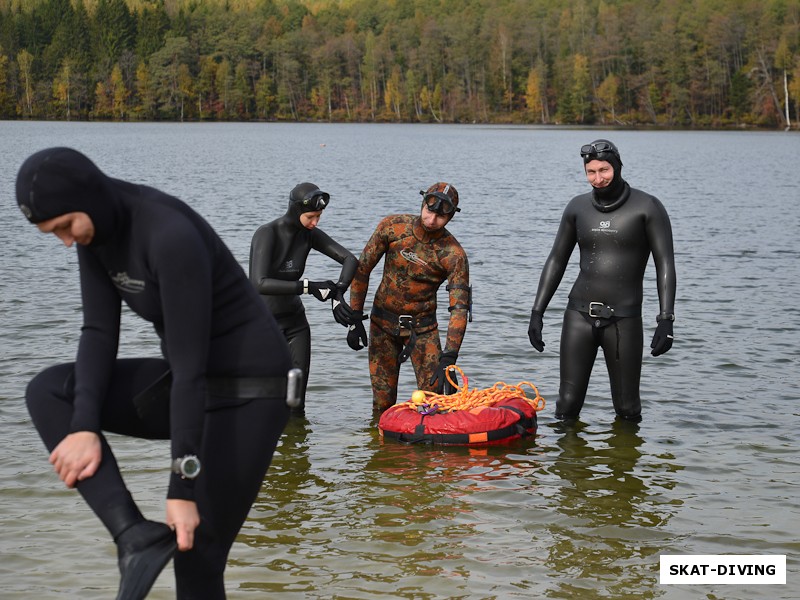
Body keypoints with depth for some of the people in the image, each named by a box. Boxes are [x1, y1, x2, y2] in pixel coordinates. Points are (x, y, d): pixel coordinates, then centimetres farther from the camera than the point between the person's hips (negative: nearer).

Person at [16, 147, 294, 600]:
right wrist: (84, 426, -20)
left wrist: (182, 487, -28)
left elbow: (189, 364, -28)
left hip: (248, 390, -8)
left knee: (197, 553, -8)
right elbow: (99, 330, -4)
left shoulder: (170, 235, -28)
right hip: (191, 381, 8)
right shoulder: (96, 232, -3)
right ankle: (135, 535, -17)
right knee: (48, 391, -8)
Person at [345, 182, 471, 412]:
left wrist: (448, 359, -32)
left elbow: (459, 307, -21)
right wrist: (355, 319, -6)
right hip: (383, 322, 1)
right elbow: (362, 269, -2)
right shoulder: (392, 227, -11)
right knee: (383, 402, 4)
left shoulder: (453, 255, -17)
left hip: (422, 326, -1)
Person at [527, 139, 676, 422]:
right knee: (568, 404, -1)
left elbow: (665, 264, -6)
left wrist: (666, 319, -15)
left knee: (627, 409, 3)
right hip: (579, 314, 3)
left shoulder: (647, 207, -4)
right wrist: (537, 312, 9)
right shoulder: (578, 207, 8)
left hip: (624, 317, -3)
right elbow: (556, 260, 15)